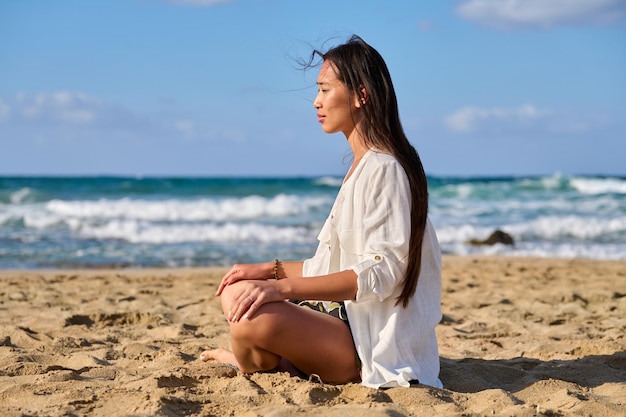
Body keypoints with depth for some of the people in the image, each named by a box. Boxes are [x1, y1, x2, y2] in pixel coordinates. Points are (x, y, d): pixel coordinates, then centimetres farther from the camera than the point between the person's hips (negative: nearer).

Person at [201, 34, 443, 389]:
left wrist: (285, 286, -28)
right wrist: (272, 270, 7)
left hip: (376, 345, -10)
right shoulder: (364, 166, 15)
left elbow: (381, 272, -23)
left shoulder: (383, 169, -16)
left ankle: (257, 363, 2)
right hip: (350, 319, 10)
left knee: (253, 318, -27)